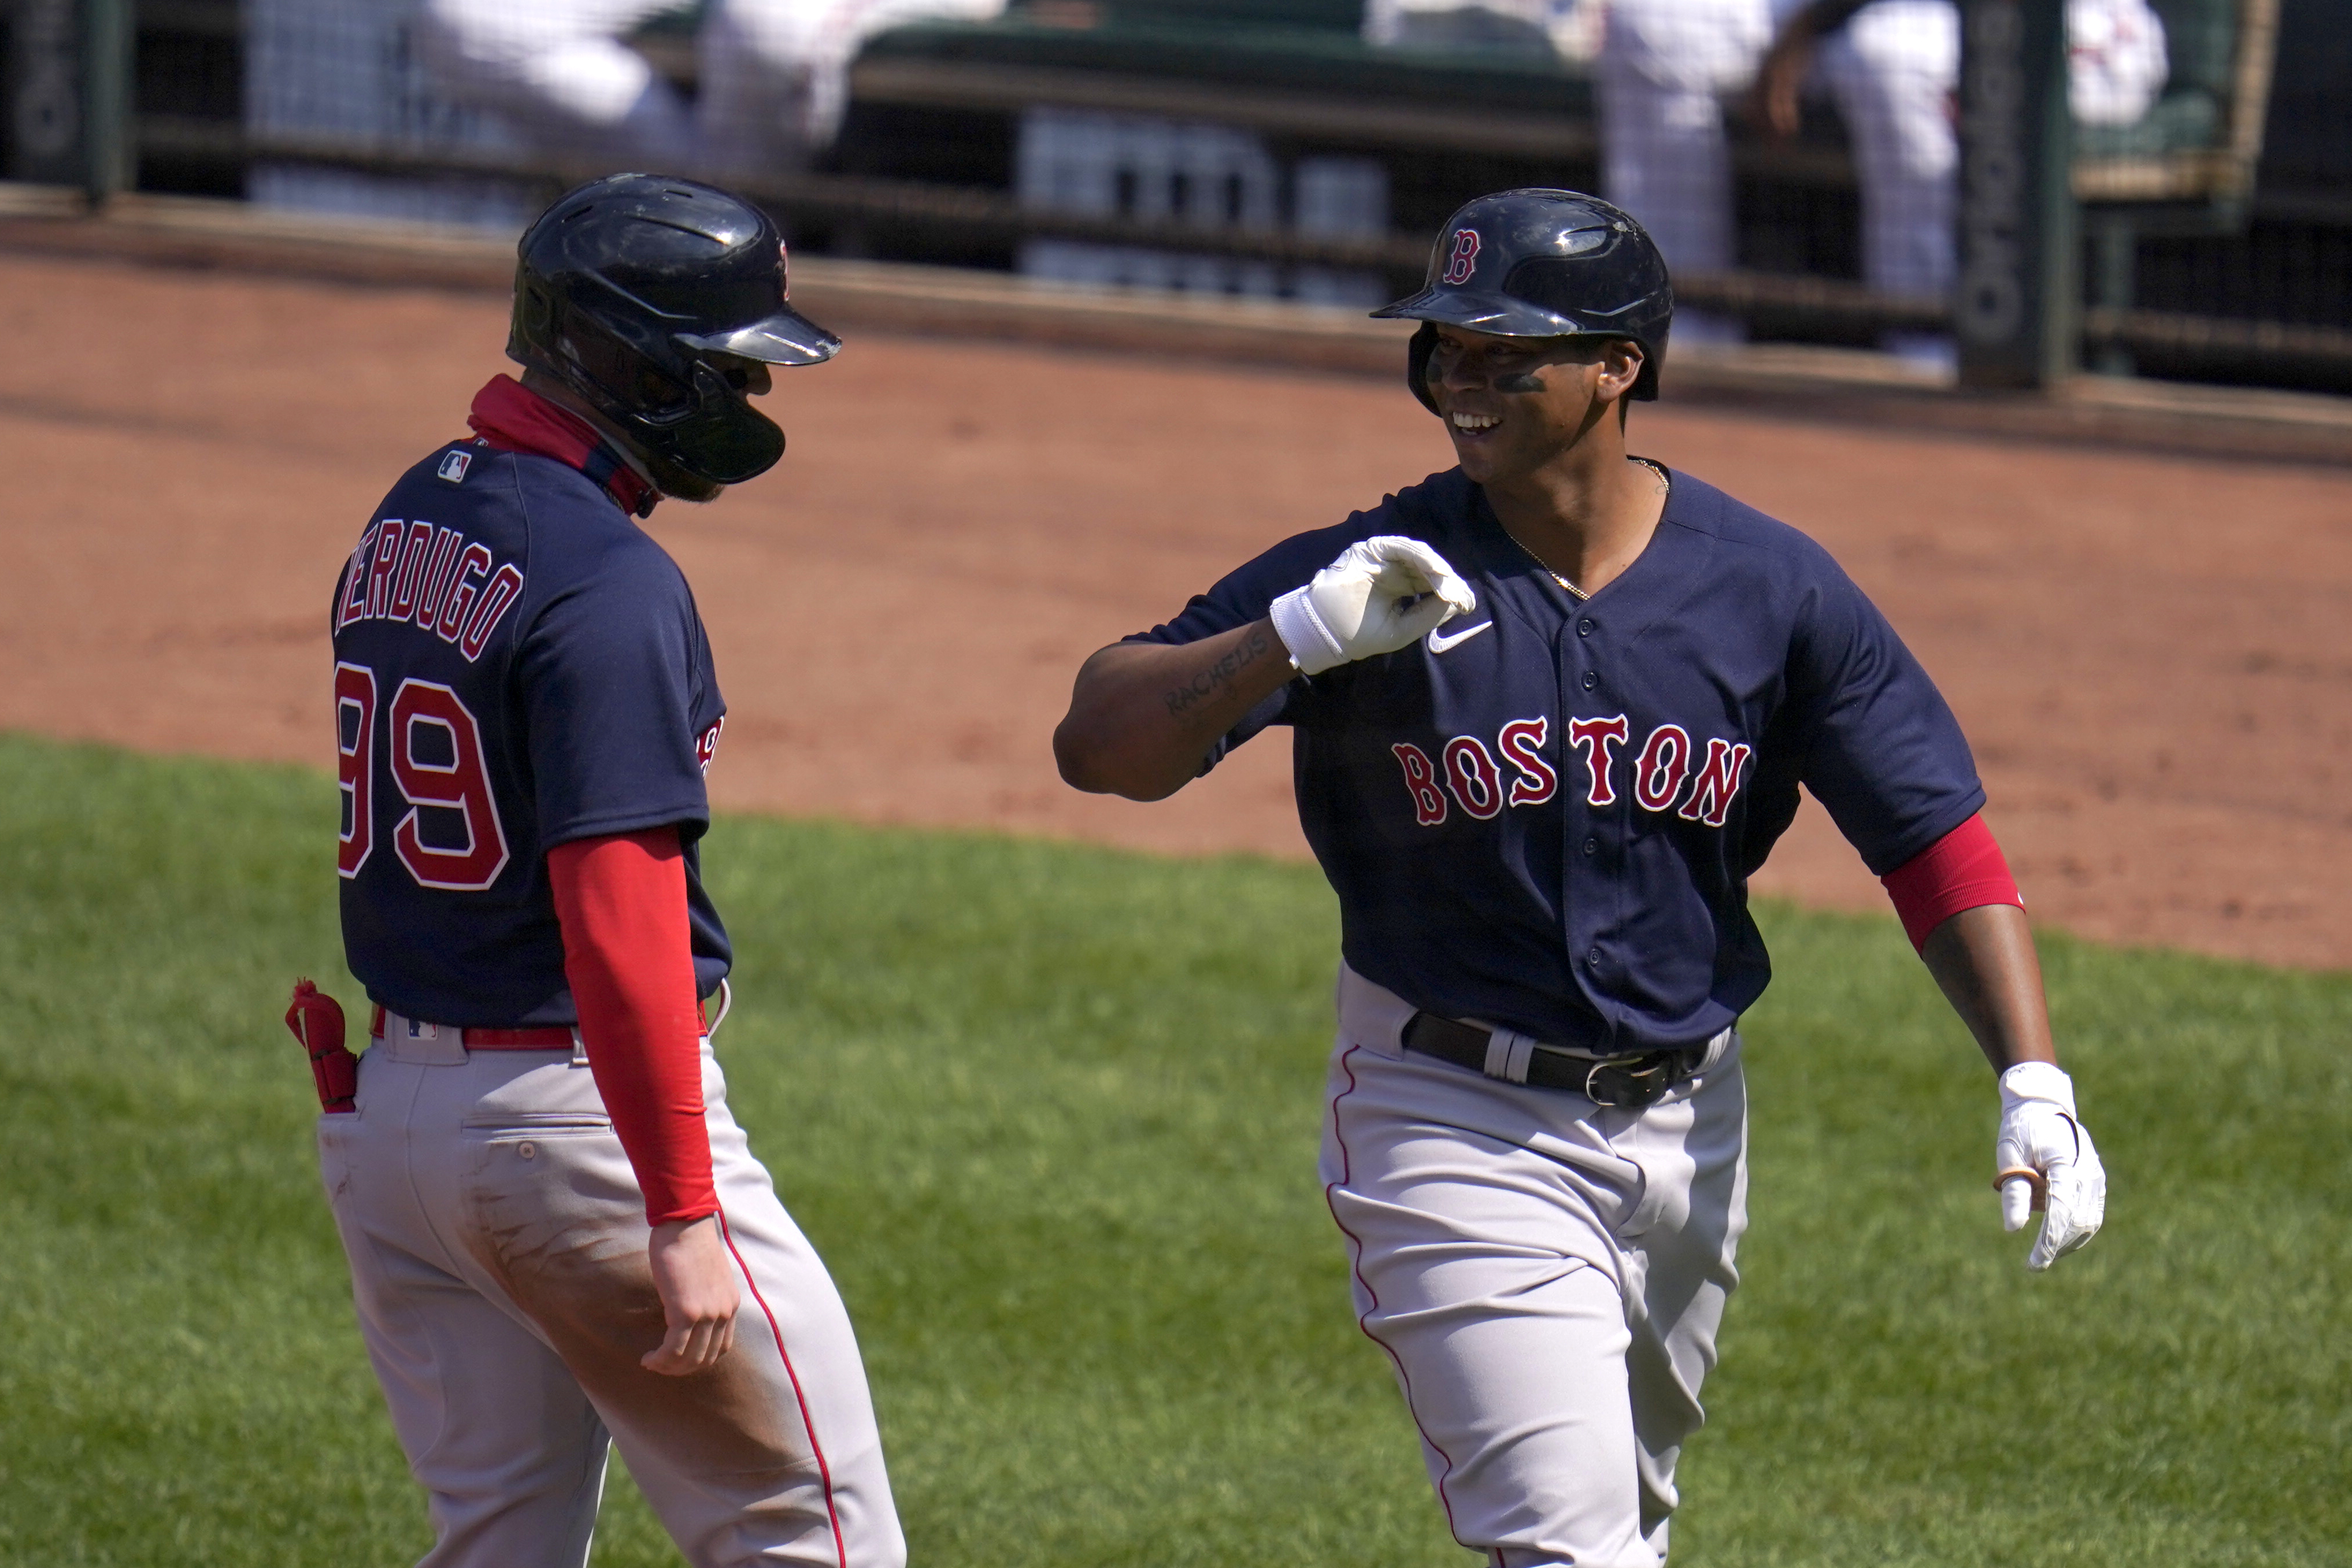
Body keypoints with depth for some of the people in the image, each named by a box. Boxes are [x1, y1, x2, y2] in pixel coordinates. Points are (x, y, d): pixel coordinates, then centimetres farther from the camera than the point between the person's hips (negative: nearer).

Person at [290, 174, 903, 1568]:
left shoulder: (406, 524, 10)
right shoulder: (610, 583, -19)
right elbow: (616, 918, -24)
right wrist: (681, 1216, -25)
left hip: (381, 1113, 9)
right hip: (572, 1118, -9)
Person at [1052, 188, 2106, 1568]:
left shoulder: (1770, 588, -5)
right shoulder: (1374, 577, -12)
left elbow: (1937, 836, -3)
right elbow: (1099, 745, -17)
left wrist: (2035, 1086, -15)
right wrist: (1298, 637, -35)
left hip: (1687, 1127, 4)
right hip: (1459, 1127, -4)